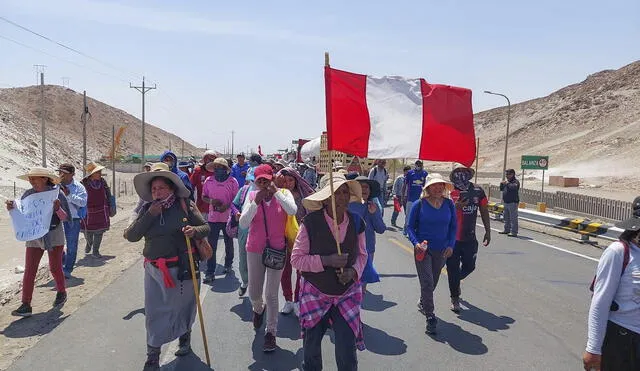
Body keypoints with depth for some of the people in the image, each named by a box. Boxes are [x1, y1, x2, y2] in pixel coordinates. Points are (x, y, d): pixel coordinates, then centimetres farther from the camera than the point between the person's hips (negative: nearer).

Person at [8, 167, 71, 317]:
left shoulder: (57, 193, -9)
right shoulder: (28, 194, -2)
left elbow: (66, 217, -8)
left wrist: (58, 208, -26)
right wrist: (11, 208, -16)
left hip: (54, 235, -2)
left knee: (55, 268, 9)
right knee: (29, 270, -3)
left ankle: (61, 293, 34)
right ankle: (26, 305, 1)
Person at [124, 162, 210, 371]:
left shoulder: (184, 205, -6)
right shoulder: (147, 209, 3)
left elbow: (206, 227, -1)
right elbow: (131, 236, -4)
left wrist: (195, 230, -23)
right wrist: (149, 215, -14)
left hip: (181, 267, -2)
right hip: (154, 269, 2)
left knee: (182, 305, 15)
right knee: (154, 311, 5)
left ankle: (185, 335, 45)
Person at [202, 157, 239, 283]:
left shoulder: (232, 181, -6)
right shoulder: (208, 181, 0)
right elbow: (203, 197, 9)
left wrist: (227, 206, -20)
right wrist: (210, 201, -13)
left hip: (228, 217, 0)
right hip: (213, 217, 1)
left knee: (229, 243, 17)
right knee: (211, 246, -2)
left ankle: (228, 264, 39)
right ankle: (210, 273, 2)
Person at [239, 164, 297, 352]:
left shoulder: (283, 193, -5)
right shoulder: (252, 196, -4)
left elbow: (292, 210, -25)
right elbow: (243, 223, -12)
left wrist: (276, 192, -23)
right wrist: (256, 202, -20)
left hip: (277, 250, -2)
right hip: (255, 250, 2)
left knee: (272, 294, -1)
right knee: (253, 293, 14)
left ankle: (271, 333, 14)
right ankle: (259, 309, 49)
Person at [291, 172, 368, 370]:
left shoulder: (357, 222, -6)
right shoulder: (311, 222, -17)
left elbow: (362, 254, 7)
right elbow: (296, 259, -13)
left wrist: (354, 271, -13)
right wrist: (326, 260, -25)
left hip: (347, 294, 2)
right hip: (315, 294, -1)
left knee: (347, 355, 1)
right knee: (311, 349, 17)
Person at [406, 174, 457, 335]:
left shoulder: (449, 204, -1)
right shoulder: (419, 205, -9)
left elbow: (453, 227, 7)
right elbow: (410, 226, -3)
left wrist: (451, 245, -5)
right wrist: (416, 243, -18)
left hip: (442, 250, 4)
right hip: (423, 249, -4)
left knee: (433, 281, 19)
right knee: (427, 282, -10)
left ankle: (423, 303, 45)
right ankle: (430, 317, -2)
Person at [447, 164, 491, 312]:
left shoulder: (478, 191, 1)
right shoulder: (449, 192, -9)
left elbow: (484, 212, 10)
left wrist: (487, 231, 11)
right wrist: (455, 207, -27)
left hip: (470, 238, 3)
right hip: (452, 238, -3)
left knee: (469, 266, 13)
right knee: (453, 269, 5)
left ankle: (456, 281, 44)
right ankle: (455, 298, 21)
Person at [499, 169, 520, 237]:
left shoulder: (516, 181, -8)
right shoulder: (507, 181, 17)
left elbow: (514, 187, -29)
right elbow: (501, 189, 22)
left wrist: (507, 183, -18)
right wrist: (502, 184, 4)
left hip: (513, 202, -9)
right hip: (506, 202, 9)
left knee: (513, 218, -9)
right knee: (506, 217, 17)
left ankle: (514, 232, -9)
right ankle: (506, 230, 28)